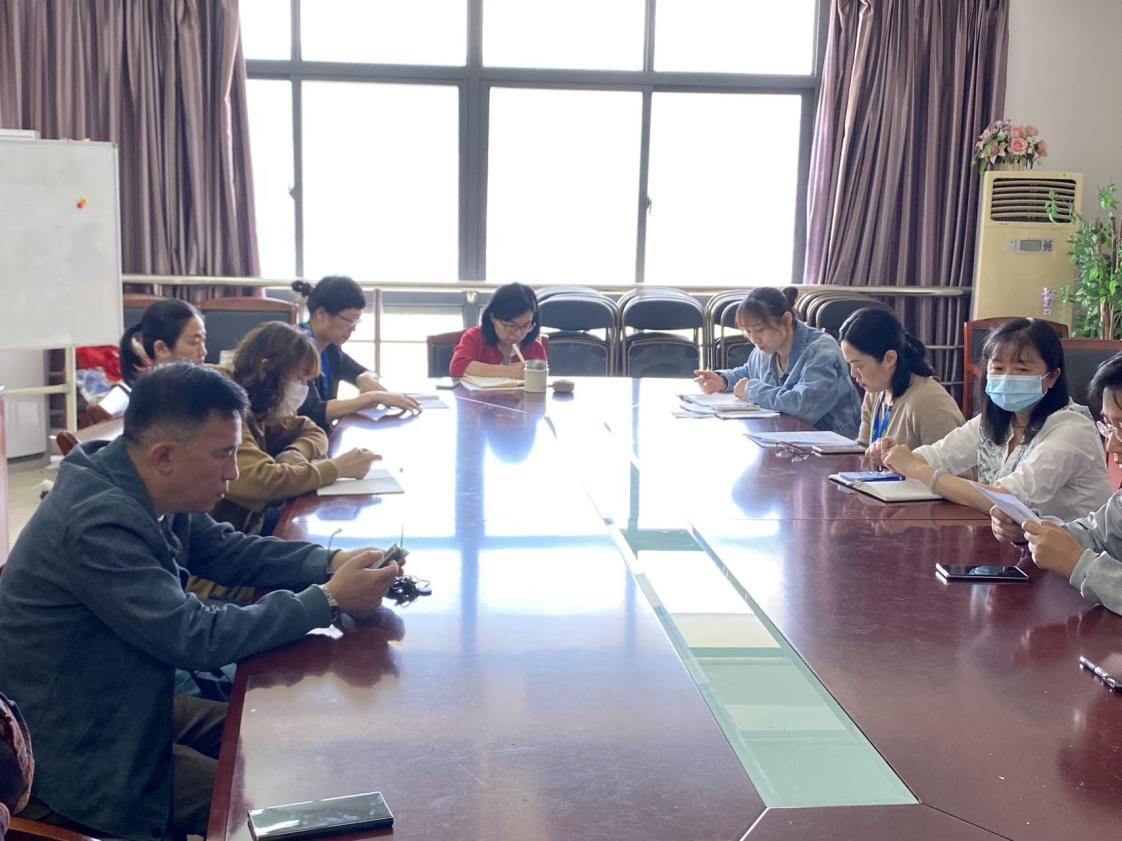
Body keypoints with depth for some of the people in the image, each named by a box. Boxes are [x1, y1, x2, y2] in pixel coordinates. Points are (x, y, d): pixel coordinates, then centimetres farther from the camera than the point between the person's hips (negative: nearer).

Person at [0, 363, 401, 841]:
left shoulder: (151, 494, -4)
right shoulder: (97, 522, -31)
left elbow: (226, 551, 10)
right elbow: (199, 638, -31)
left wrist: (330, 562, -7)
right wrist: (330, 599, -24)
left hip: (121, 706, 9)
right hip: (67, 757, -9)